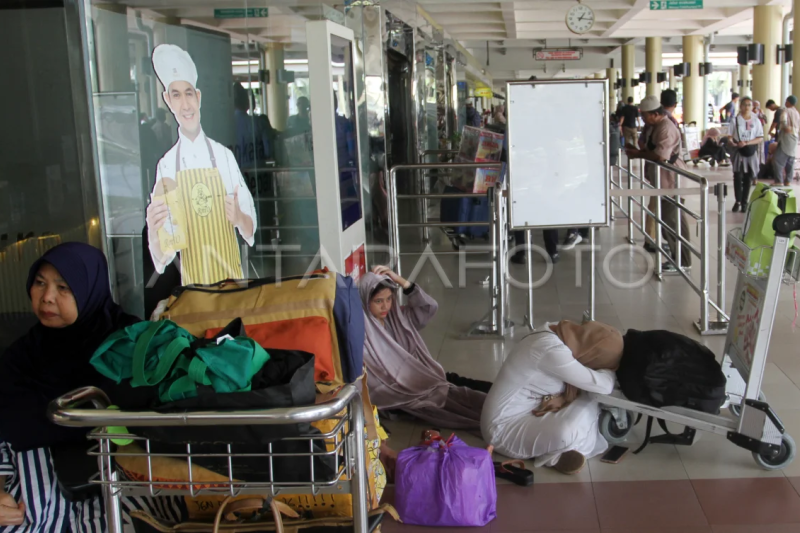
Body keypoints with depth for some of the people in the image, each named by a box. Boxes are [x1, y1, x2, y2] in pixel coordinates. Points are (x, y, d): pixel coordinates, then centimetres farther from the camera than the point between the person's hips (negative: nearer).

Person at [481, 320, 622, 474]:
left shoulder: (556, 338, -1)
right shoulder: (552, 350, -29)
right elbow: (603, 386, -23)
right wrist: (610, 368, -4)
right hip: (504, 427, -9)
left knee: (590, 403, -4)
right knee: (567, 433, -33)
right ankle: (556, 455, -3)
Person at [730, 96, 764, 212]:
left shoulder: (756, 121, 1)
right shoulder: (735, 120, 0)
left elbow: (760, 138, -2)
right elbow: (730, 136, 0)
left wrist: (747, 143, -16)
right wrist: (734, 142, -23)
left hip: (751, 152, 1)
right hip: (738, 151, -1)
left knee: (748, 177, 5)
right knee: (738, 176, -5)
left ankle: (744, 202, 13)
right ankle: (738, 201, 6)